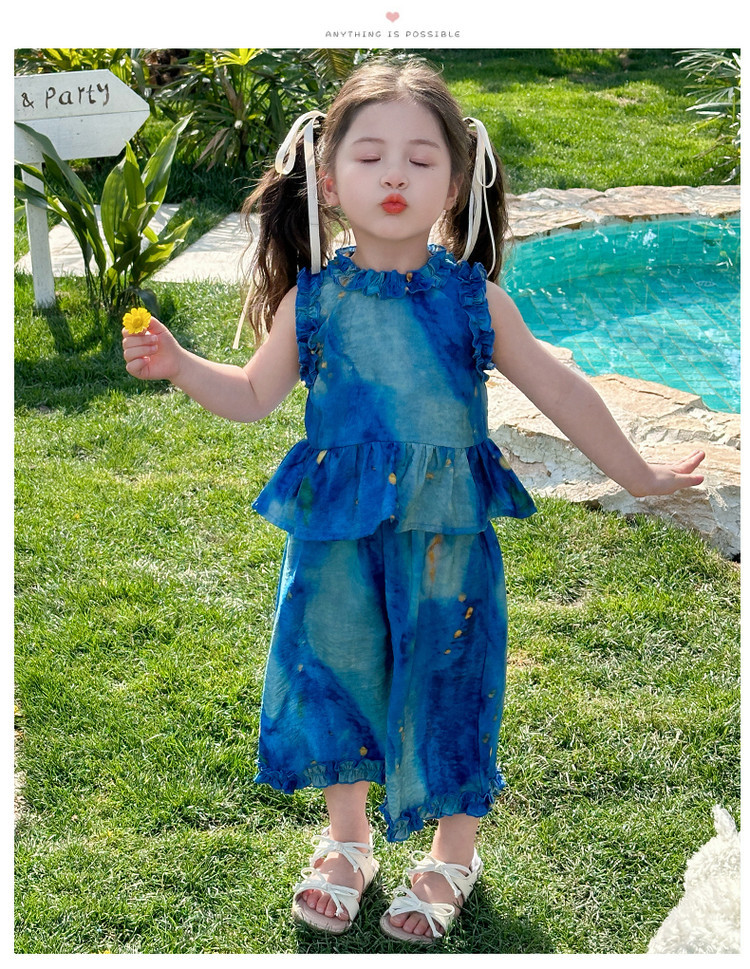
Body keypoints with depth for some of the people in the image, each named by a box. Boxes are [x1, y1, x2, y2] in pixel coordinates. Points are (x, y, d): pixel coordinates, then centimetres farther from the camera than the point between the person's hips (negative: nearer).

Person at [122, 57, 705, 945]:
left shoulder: (472, 298, -4)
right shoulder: (312, 299, -2)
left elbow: (558, 389, 6)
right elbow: (254, 396, 9)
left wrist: (635, 474, 12)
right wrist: (175, 364, -7)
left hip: (446, 535, -1)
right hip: (337, 531, 1)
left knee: (446, 682, 7)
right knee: (333, 672, 11)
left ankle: (453, 854, 33)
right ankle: (345, 841, 37)